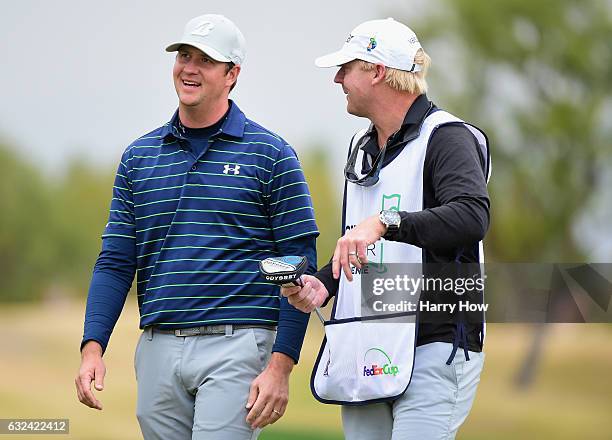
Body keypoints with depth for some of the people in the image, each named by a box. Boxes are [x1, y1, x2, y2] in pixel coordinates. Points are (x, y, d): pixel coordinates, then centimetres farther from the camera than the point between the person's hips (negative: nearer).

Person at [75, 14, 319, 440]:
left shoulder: (270, 155, 1)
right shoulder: (138, 157, 13)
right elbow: (116, 262, 11)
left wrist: (281, 366, -11)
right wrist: (92, 348, -3)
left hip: (236, 345, -5)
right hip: (158, 352, 5)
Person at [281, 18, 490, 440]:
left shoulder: (446, 137, -7)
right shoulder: (363, 148, 21)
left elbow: (473, 216, -26)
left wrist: (385, 223, -36)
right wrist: (323, 283, 11)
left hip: (432, 346, -8)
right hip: (365, 354, 8)